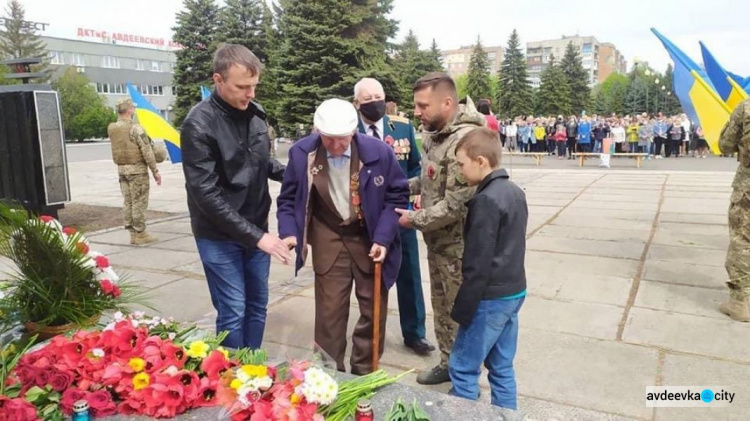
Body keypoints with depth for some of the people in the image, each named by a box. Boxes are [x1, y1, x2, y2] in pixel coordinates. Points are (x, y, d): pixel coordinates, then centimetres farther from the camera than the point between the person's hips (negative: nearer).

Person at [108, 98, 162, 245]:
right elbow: (147, 151, -15)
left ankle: (132, 233, 17)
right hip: (137, 169, -7)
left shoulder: (112, 128, 7)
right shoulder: (135, 128, -15)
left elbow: (120, 146, 8)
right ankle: (140, 234, 5)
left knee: (127, 202, 11)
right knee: (139, 202, 0)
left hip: (121, 169, 7)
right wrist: (155, 170, -10)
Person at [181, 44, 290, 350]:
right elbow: (206, 194, -21)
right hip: (220, 236, -6)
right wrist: (255, 236, -23)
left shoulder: (255, 113, 2)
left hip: (256, 229, 6)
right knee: (233, 312, 0)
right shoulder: (199, 124, -17)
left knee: (257, 306, 14)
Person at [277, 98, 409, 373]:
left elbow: (397, 195, -6)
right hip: (328, 240, 0)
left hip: (370, 239, 1)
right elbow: (288, 199, -1)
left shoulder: (379, 152, -16)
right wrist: (289, 232, -17)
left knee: (374, 309, 10)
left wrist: (383, 238, -15)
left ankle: (365, 372, 32)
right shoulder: (301, 153, -12)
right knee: (329, 311, 2)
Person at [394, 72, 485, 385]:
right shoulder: (436, 134, 6)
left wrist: (414, 219, -15)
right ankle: (448, 363, 39)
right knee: (441, 307, 21)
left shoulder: (464, 139, -24)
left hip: (457, 243, -9)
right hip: (438, 240, 9)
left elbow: (456, 204, -26)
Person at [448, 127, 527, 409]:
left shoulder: (486, 199, -20)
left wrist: (462, 310, -13)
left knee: (462, 368, 4)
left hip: (491, 297, -9)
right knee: (502, 368, 18)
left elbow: (478, 264, -21)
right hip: (514, 291, 9)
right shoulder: (514, 191, 8)